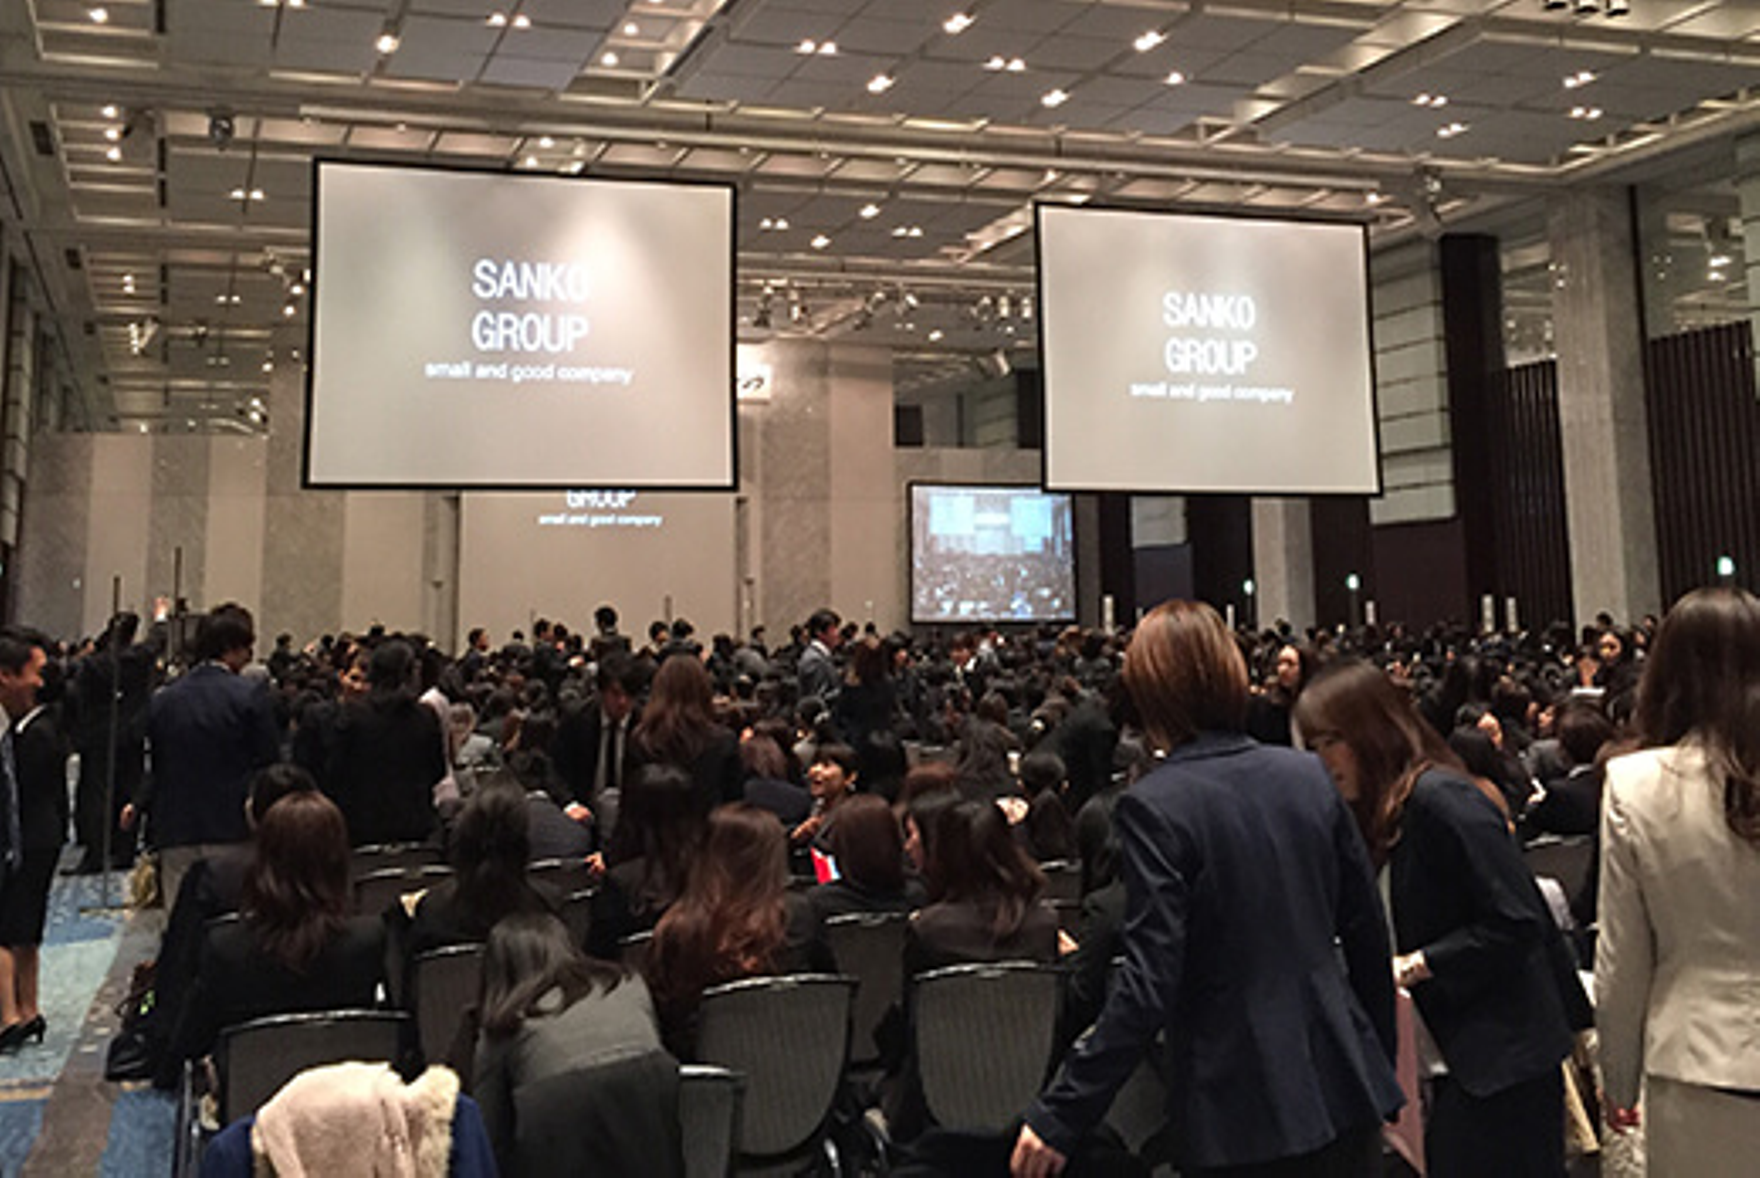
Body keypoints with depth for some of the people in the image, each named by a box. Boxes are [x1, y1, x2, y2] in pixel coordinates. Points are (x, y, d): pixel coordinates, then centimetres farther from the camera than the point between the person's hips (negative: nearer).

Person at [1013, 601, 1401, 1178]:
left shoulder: (1155, 807, -16)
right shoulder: (1308, 775, 1)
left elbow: (1149, 985, -20)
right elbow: (1368, 932, 9)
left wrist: (1059, 1117, -15)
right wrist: (1379, 1061, 23)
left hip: (1241, 1112, -5)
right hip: (1343, 1088, 5)